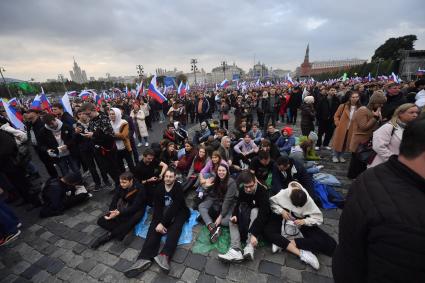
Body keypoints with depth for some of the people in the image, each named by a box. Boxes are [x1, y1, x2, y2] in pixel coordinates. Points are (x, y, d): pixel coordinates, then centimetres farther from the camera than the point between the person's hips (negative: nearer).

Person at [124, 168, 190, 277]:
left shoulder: (178, 188, -15)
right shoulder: (160, 187, 0)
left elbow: (174, 208, -22)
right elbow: (157, 206, -6)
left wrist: (162, 223, -27)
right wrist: (159, 222, -21)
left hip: (178, 211, -3)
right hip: (164, 212, 4)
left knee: (175, 227, -31)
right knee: (154, 227, -21)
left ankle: (164, 255, -46)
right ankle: (145, 258, -34)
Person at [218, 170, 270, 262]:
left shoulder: (263, 191, -30)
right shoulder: (242, 190, -14)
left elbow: (263, 214, -37)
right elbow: (238, 204, -7)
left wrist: (254, 234, -45)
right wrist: (234, 215, -29)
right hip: (247, 216, 5)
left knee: (254, 211, -35)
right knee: (232, 221, -12)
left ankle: (250, 247, -40)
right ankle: (236, 250, -27)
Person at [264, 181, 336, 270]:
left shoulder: (308, 200, -18)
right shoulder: (283, 194, -22)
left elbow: (318, 218, -14)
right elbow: (271, 202, -10)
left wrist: (304, 221, -30)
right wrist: (281, 211, -24)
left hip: (302, 222, 2)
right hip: (283, 217, -1)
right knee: (267, 232, -31)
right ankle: (301, 253, -33)